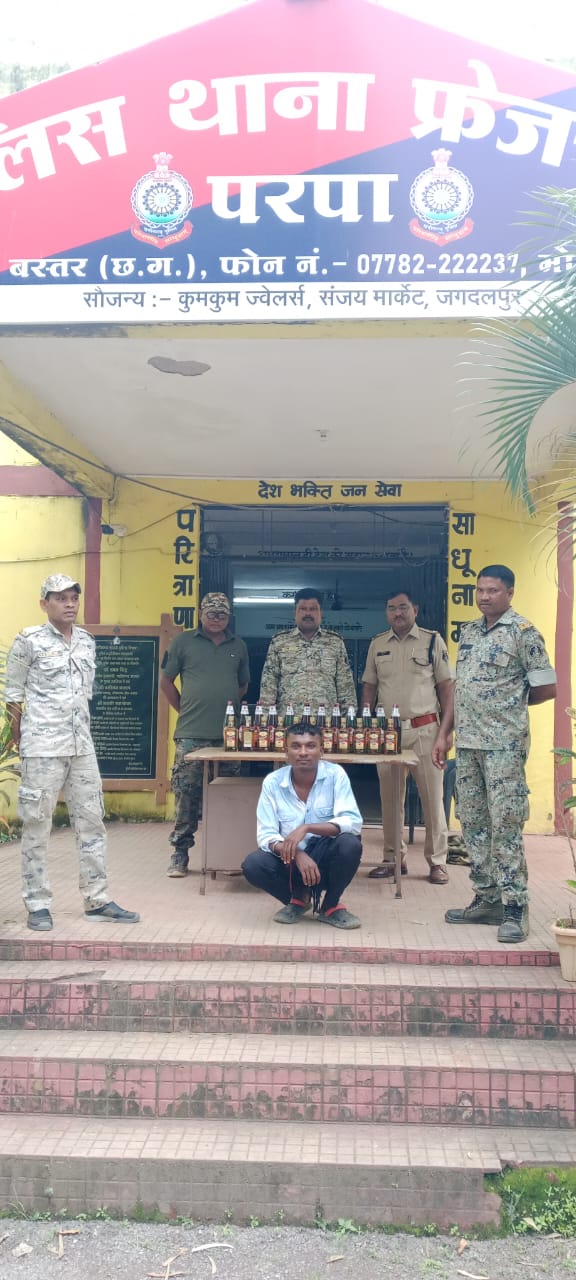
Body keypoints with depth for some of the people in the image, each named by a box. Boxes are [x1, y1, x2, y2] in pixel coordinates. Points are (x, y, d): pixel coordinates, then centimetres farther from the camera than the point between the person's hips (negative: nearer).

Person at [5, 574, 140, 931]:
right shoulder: (29, 641, -7)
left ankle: (97, 900, 17)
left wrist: (81, 731, 13)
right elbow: (13, 694, -1)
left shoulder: (88, 642, 9)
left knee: (92, 821, 8)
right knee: (37, 824, 2)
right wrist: (21, 739, 2)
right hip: (42, 747, -5)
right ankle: (38, 904, 13)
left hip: (82, 746, 6)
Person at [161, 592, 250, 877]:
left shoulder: (238, 646, 13)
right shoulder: (183, 642, 4)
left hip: (228, 734, 3)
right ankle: (180, 853, 8)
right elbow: (166, 681, 9)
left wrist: (230, 708, 13)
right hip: (191, 735, -3)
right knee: (187, 794, -1)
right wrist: (185, 709, 6)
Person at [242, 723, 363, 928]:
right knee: (252, 865, -27)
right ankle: (298, 898, 5)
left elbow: (353, 822, -23)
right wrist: (297, 855, -32)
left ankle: (331, 905, -3)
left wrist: (306, 828, -34)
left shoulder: (335, 775, -14)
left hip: (325, 858, -1)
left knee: (350, 844, -31)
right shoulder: (272, 782, -10)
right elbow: (266, 835, -13)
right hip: (290, 860, 1)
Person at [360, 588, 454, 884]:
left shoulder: (432, 640, 0)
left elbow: (446, 686, 0)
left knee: (432, 796, 0)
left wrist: (445, 729, -7)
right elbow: (369, 686, 14)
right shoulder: (377, 644, 10)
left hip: (424, 729, -3)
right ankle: (393, 858, 19)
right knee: (389, 798, 8)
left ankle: (437, 862, 10)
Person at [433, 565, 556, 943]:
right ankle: (487, 899, 20)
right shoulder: (469, 632, 14)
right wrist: (444, 733, 13)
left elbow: (547, 689, -7)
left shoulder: (523, 632, -7)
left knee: (505, 825, -5)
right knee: (473, 822, 10)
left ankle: (515, 907, 3)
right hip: (467, 742, 7)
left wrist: (508, 703, 5)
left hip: (504, 744, -7)